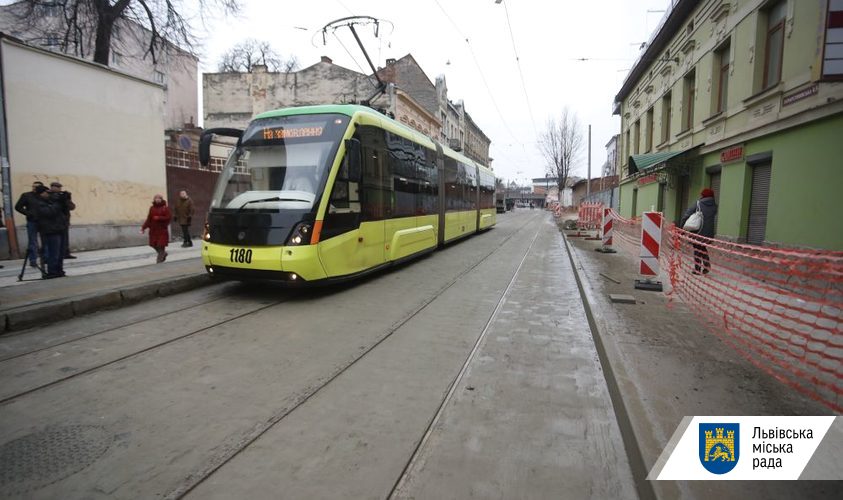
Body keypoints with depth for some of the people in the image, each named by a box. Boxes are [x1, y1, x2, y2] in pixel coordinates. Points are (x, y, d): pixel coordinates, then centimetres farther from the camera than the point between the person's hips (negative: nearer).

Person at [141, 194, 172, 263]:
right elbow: (149, 219, 7)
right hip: (153, 229, 4)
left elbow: (169, 217, -11)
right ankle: (163, 254, 28)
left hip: (162, 229, -4)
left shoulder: (165, 208, -3)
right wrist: (143, 227, 1)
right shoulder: (152, 208, 8)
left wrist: (159, 218, -18)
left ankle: (160, 258, 7)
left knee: (161, 244, -5)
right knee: (153, 244, 6)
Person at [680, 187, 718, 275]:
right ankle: (707, 266, 16)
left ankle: (697, 269, 6)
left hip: (698, 231, -4)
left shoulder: (698, 203, -6)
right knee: (703, 248, 23)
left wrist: (681, 227, -6)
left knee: (697, 249, 5)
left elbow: (686, 215, -10)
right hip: (708, 233, 4)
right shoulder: (714, 206, 5)